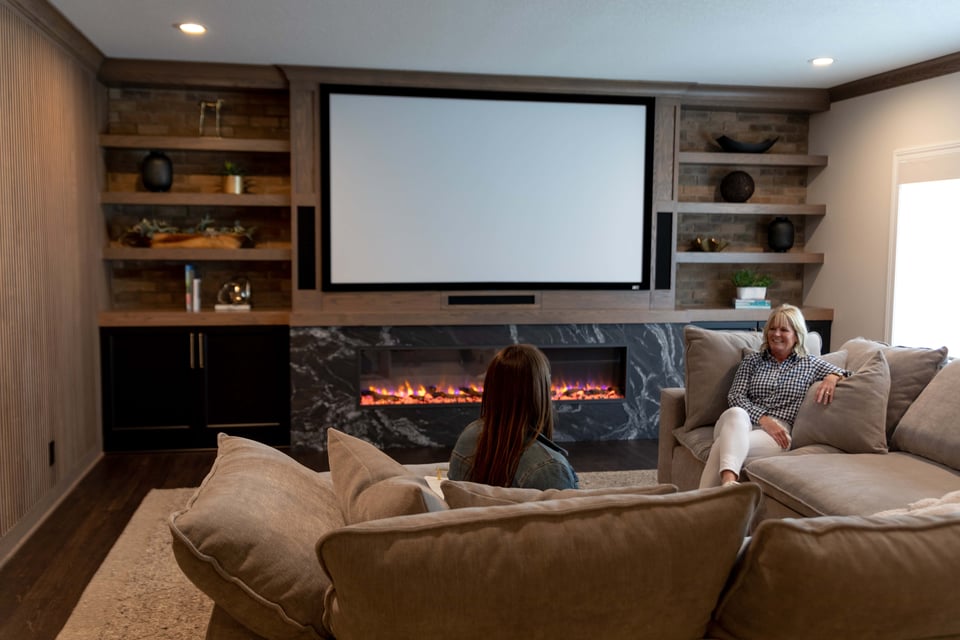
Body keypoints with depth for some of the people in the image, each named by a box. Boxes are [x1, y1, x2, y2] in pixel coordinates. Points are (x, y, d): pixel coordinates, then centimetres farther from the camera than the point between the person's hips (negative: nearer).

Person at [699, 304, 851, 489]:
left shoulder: (810, 363, 21)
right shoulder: (751, 361, 21)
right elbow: (735, 396, 8)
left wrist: (833, 377, -7)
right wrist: (763, 419, -10)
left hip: (777, 432, -1)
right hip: (742, 424, 1)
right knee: (736, 413, -41)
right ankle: (728, 482, -65)